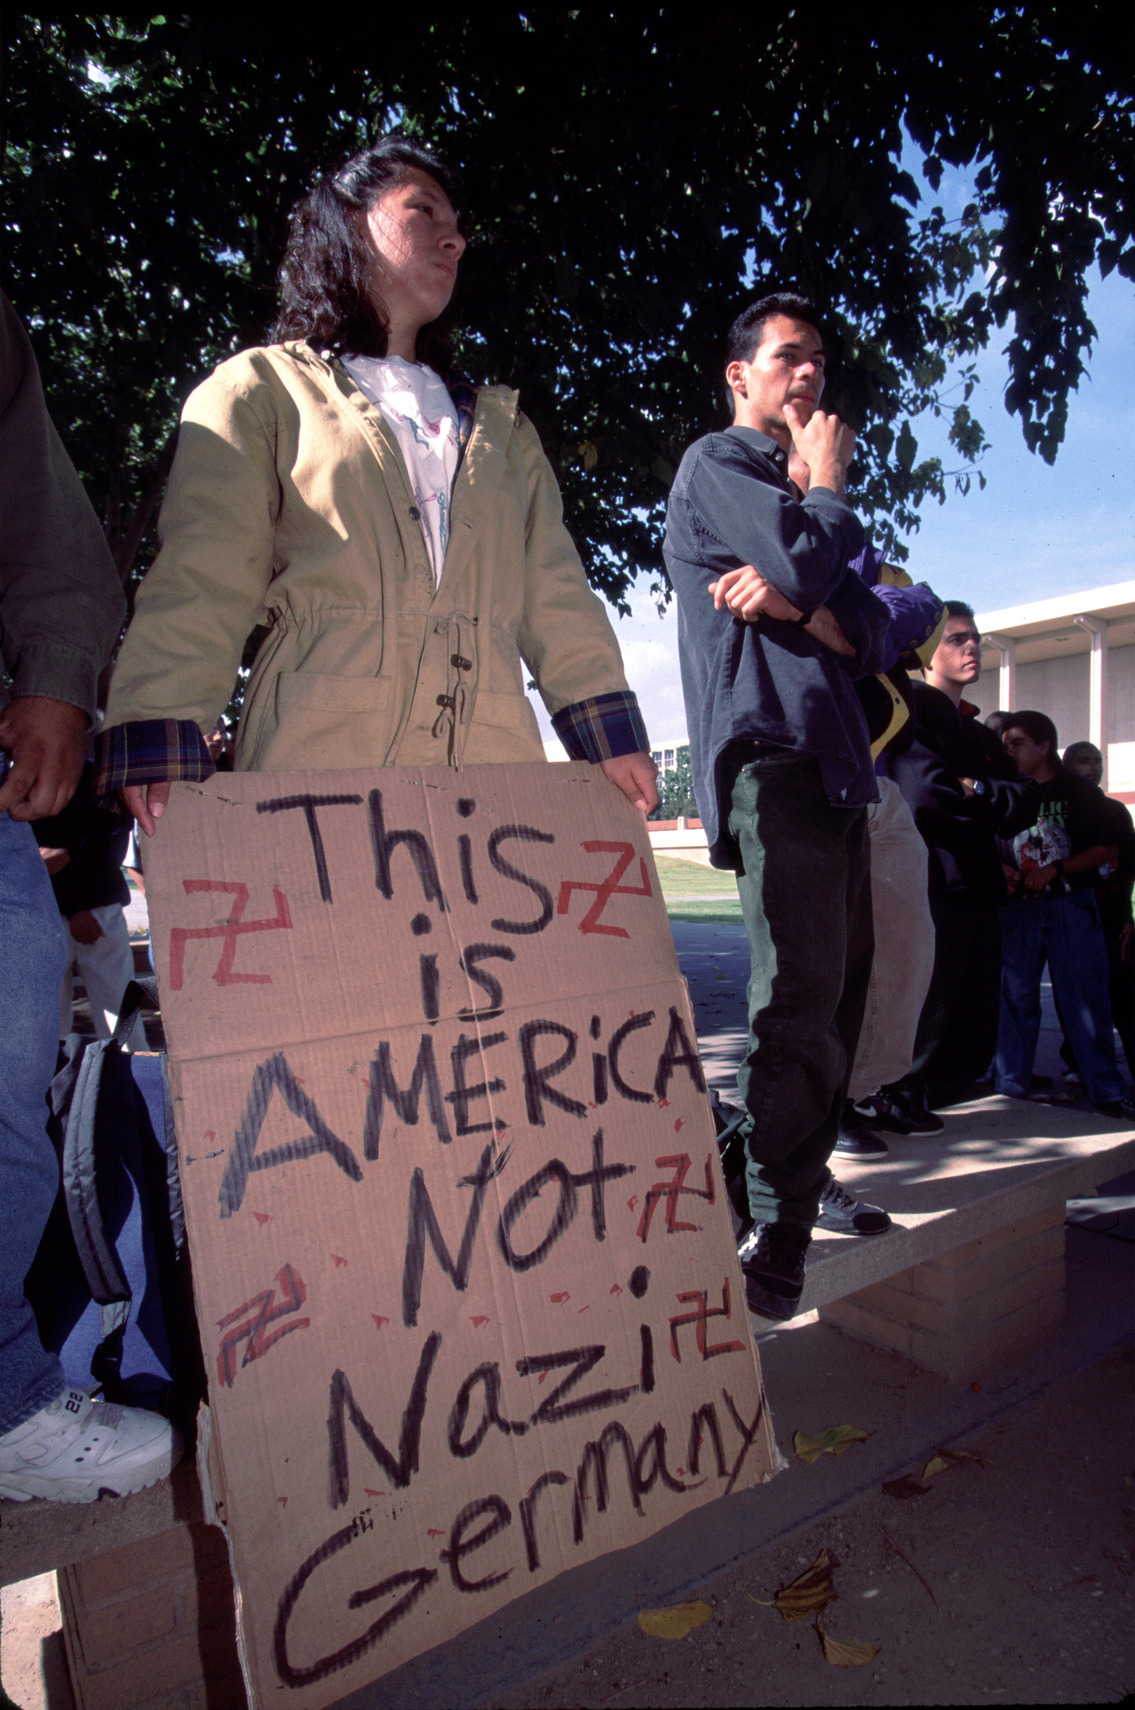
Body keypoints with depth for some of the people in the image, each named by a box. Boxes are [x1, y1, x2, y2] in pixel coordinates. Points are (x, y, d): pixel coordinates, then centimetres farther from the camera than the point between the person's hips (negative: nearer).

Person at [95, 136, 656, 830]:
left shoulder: (502, 425, 30)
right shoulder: (262, 390, 16)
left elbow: (555, 593, 20)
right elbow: (201, 580, 3)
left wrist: (610, 735, 6)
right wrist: (159, 741, -11)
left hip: (493, 764, 4)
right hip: (319, 763, -3)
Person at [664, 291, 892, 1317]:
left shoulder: (804, 498, 30)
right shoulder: (716, 464, 6)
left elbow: (872, 636, 15)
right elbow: (803, 557, -14)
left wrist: (793, 601, -5)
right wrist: (828, 484, 7)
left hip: (835, 764, 9)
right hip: (769, 756, -8)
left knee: (841, 985, 7)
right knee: (802, 994, -15)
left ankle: (804, 1175, 19)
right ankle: (778, 1233, -9)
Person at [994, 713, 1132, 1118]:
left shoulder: (1079, 791, 4)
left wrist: (1056, 868, -12)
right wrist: (1004, 874, -5)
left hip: (1071, 905, -2)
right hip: (1018, 907, 3)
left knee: (1087, 999, -2)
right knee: (1013, 1000, 2)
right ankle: (1008, 1090, 10)